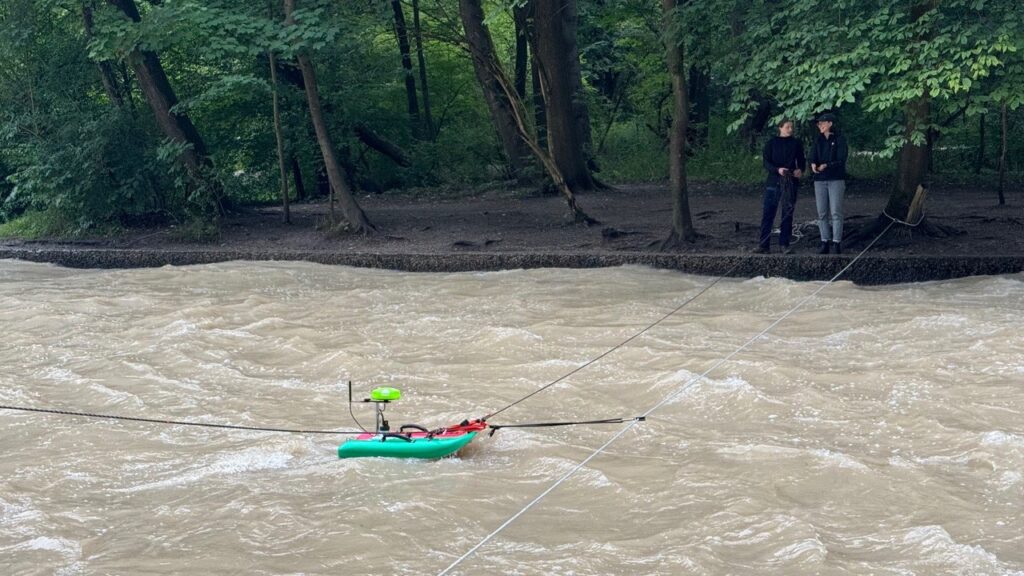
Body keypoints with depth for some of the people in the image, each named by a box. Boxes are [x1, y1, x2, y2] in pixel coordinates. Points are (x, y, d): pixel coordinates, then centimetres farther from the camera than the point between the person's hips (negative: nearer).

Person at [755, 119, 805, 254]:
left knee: (787, 214, 3)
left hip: (790, 182, 2)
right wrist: (778, 170, -19)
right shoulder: (771, 143, 5)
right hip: (773, 182, -2)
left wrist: (800, 170, -9)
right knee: (768, 213, -4)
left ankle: (784, 244, 9)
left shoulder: (796, 144, 10)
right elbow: (766, 162, -2)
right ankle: (764, 245, -2)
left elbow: (801, 161, 14)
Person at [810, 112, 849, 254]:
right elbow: (813, 156, 0)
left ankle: (837, 243, -6)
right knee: (822, 213, 3)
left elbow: (841, 160, -10)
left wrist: (826, 165, -25)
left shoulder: (839, 140, -2)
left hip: (836, 179, -5)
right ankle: (825, 243, 8)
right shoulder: (818, 140, 11)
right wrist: (813, 165, -23)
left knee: (836, 212, -7)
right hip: (820, 180, 5)